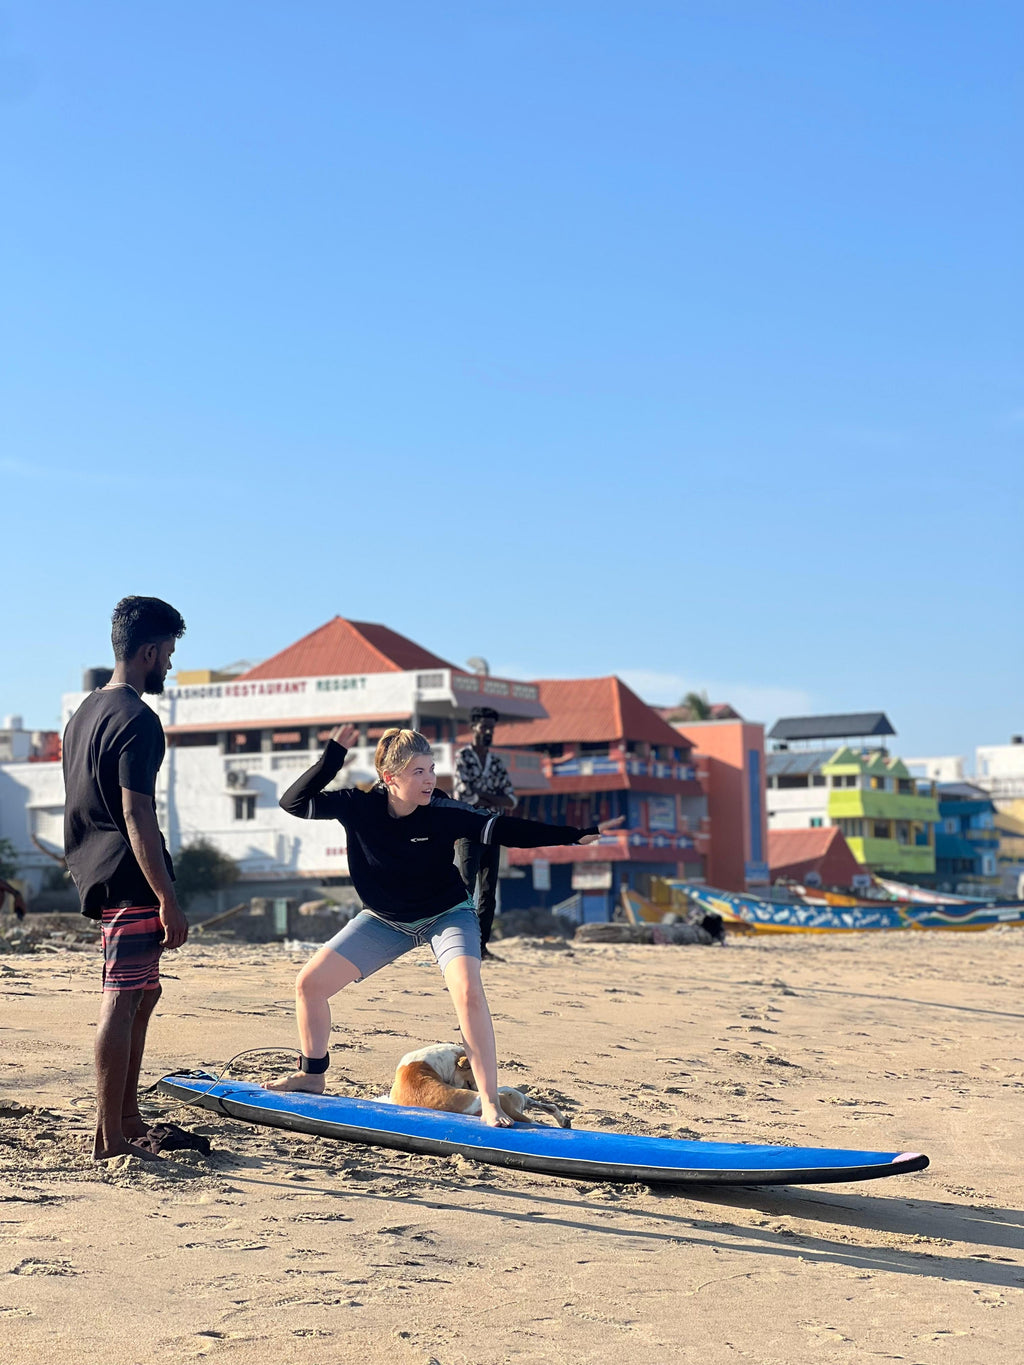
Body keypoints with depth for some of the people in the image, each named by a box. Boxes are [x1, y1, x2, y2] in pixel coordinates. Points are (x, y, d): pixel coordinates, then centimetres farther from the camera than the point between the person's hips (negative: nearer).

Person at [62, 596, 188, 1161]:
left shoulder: (84, 712, 16)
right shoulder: (138, 721, -14)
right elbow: (137, 816, -20)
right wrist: (168, 900, -19)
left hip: (96, 874, 10)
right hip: (131, 880, -10)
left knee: (143, 993, 18)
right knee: (122, 1002, -8)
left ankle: (126, 1119, 25)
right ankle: (110, 1140, -6)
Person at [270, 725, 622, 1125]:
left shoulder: (442, 814, -25)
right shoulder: (359, 807, -19)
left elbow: (501, 830, -28)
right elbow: (294, 803, -17)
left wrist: (575, 835, -35)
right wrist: (332, 757, -29)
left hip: (446, 915, -3)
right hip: (385, 920, 3)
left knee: (468, 992, -28)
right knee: (310, 982, -2)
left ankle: (490, 1104, -23)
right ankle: (312, 1076, 21)